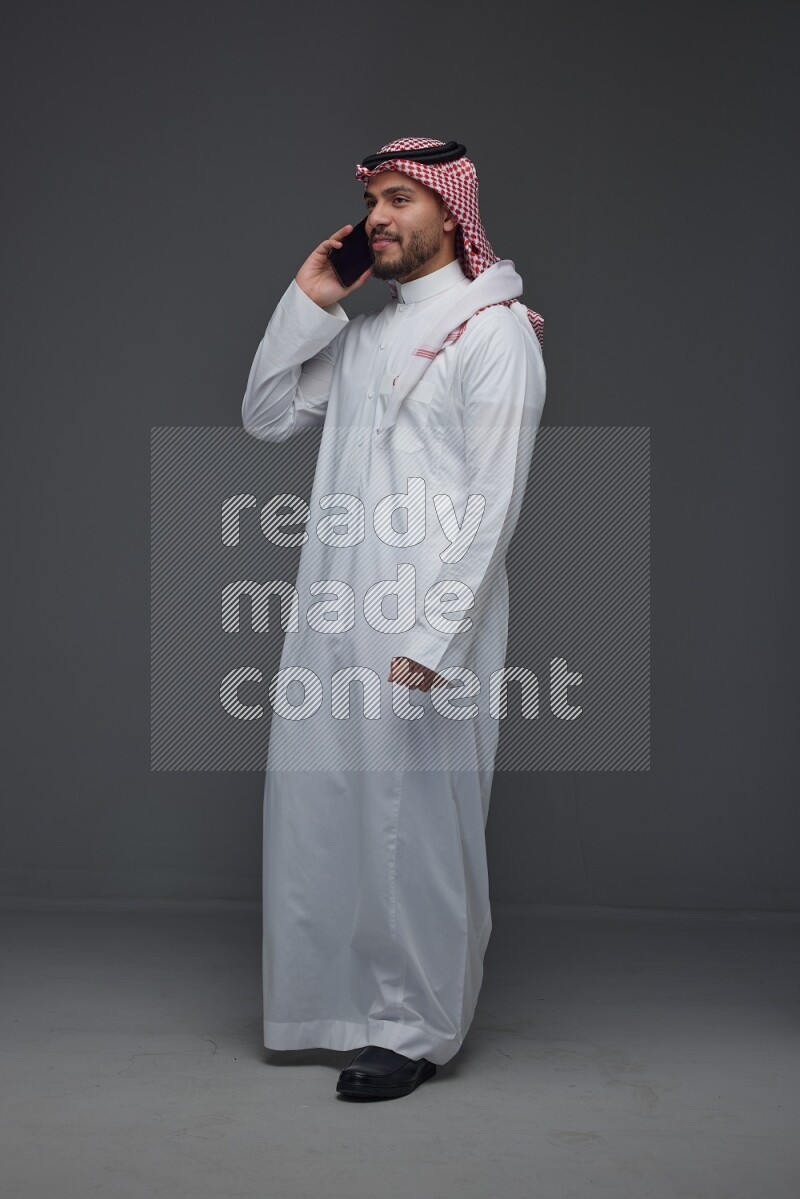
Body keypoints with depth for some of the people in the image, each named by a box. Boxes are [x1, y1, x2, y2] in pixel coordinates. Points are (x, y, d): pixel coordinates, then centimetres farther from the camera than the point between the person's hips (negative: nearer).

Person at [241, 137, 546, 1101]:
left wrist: (432, 643, -19)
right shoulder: (362, 333, 17)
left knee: (417, 825, 1)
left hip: (427, 626, -7)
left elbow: (491, 504, -13)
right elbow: (266, 418, 17)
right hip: (332, 615, 7)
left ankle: (417, 1029, 14)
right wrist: (305, 302, 7)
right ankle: (339, 998, 26)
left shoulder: (493, 331, -6)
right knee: (316, 809, 11)